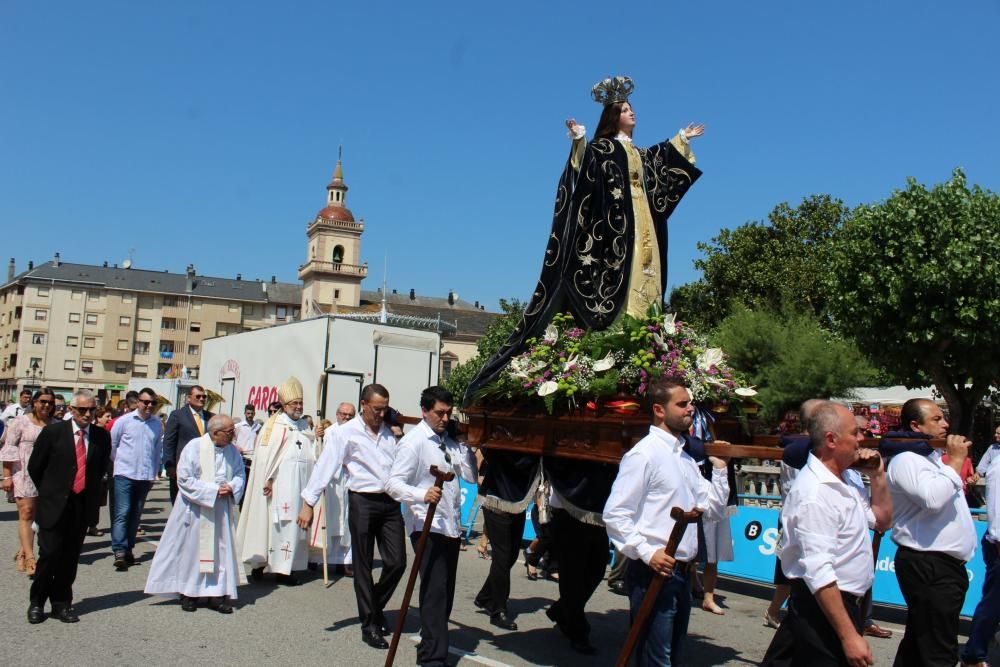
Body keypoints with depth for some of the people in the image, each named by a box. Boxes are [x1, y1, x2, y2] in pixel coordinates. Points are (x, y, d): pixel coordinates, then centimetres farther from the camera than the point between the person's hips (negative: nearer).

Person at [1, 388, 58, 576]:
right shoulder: (21, 421, 1)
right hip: (24, 474, -3)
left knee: (37, 516, 7)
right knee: (26, 514, -8)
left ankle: (22, 552, 21)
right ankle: (30, 559, -12)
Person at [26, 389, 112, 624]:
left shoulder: (101, 437, 2)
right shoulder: (53, 432, -5)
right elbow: (34, 467, 4)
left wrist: (91, 493, 11)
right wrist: (49, 492, 10)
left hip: (83, 505, 2)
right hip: (54, 505, -2)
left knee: (70, 556, 9)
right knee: (49, 554, -2)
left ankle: (62, 603, 21)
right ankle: (37, 602, 16)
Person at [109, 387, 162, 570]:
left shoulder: (157, 423, 5)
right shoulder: (124, 421, -4)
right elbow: (111, 444, 6)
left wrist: (153, 472, 11)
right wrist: (120, 461, 12)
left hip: (145, 476, 4)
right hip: (125, 474, -3)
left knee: (136, 514, 11)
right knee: (122, 513, -9)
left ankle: (128, 548, 20)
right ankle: (119, 551, -12)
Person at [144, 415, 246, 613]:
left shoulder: (233, 451, 1)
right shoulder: (194, 447, -14)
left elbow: (240, 475, 8)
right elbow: (185, 479, -16)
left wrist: (231, 487, -15)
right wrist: (214, 490, -19)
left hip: (222, 511, 4)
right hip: (195, 510, -4)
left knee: (221, 550, 5)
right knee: (191, 551, 7)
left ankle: (217, 593, 12)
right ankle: (188, 593, 22)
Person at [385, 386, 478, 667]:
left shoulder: (450, 440, 14)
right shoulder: (413, 442, -9)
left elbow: (471, 477, 11)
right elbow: (393, 483, -17)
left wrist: (467, 447, -1)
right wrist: (422, 494, -33)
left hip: (452, 525, 7)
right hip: (427, 527, -7)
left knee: (445, 593, 14)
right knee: (435, 592, -9)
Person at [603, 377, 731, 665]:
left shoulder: (685, 458, 14)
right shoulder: (644, 454, -12)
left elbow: (712, 509, 18)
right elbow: (614, 514, -16)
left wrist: (719, 468, 9)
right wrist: (647, 552, -21)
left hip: (680, 573, 9)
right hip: (654, 572, -9)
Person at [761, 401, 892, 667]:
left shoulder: (849, 477, 7)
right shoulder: (815, 493, -23)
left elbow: (881, 520, 22)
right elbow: (819, 574, -26)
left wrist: (878, 476, 7)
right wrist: (849, 636, -26)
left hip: (848, 601, 9)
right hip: (824, 605, -9)